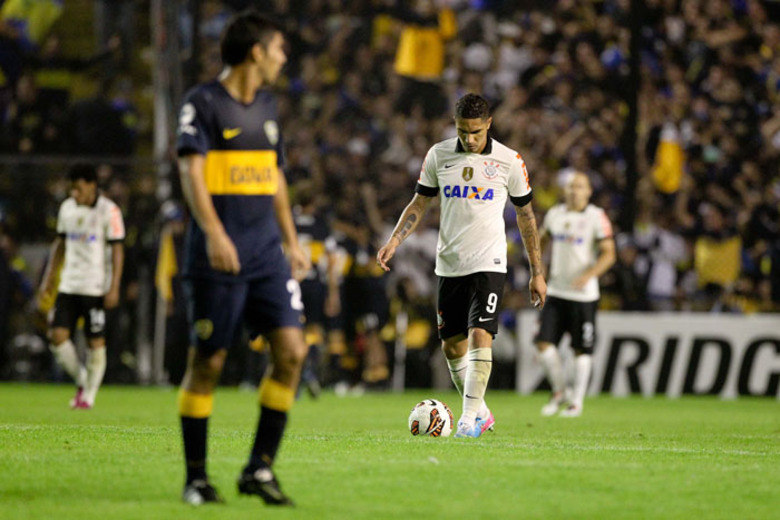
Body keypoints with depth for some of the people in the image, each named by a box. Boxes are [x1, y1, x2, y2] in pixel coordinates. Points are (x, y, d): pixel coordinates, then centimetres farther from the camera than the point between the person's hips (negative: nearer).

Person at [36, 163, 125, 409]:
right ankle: (81, 379, 14)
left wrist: (114, 288, -12)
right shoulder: (67, 208, 10)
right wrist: (48, 280, 16)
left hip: (96, 287, -5)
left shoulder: (109, 211, -6)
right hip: (68, 285, 5)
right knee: (57, 335, -7)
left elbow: (117, 250, -6)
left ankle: (89, 395, 11)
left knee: (95, 342, -1)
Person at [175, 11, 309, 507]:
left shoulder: (267, 105, 17)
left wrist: (291, 241, 23)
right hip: (218, 258, -6)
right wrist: (214, 233, -27)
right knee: (207, 363, -1)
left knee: (292, 350, -7)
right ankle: (196, 477, 9)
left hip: (267, 255, 6)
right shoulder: (203, 103, -5)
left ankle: (260, 467, 1)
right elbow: (191, 170, -15)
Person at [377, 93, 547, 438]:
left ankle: (470, 418, -16)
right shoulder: (438, 155, 2)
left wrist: (536, 272, 6)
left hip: (488, 264, -3)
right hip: (449, 264, 3)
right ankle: (481, 413, 24)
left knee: (480, 336, -18)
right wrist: (395, 240, -4)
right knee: (452, 346, 7)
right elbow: (419, 203, 12)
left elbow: (525, 215, 6)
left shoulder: (509, 161, -3)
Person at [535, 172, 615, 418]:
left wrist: (589, 275, -24)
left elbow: (608, 254, -10)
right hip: (556, 291, 4)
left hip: (583, 294, -4)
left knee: (581, 350, 3)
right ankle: (559, 393, 14)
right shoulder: (554, 214, 7)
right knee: (544, 343, -6)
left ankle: (577, 401, 16)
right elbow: (544, 240, 25)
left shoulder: (596, 217, -7)